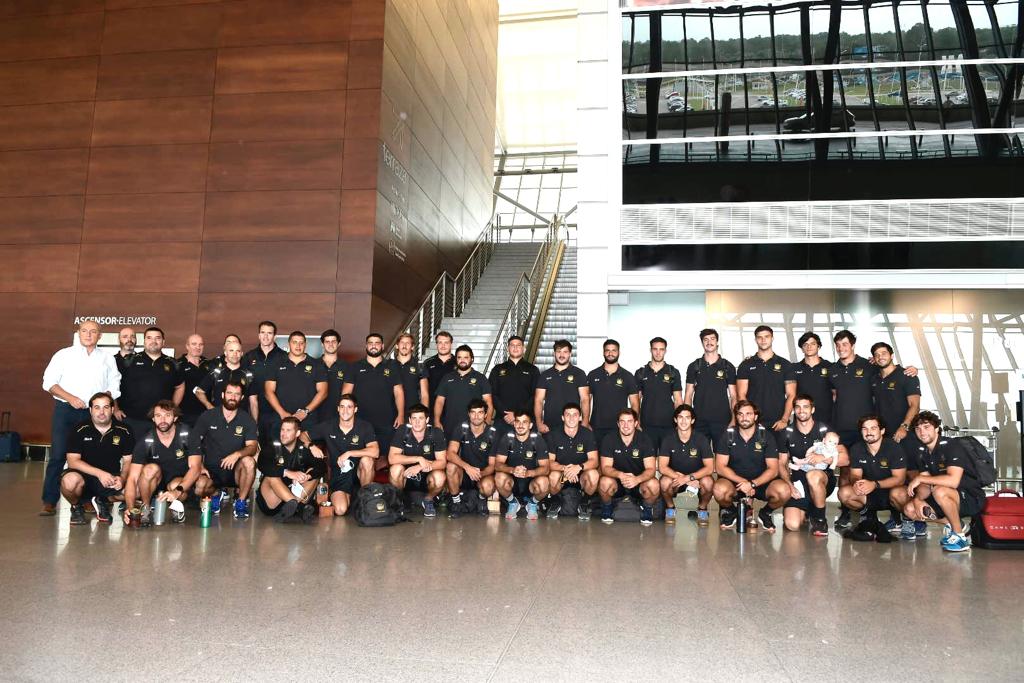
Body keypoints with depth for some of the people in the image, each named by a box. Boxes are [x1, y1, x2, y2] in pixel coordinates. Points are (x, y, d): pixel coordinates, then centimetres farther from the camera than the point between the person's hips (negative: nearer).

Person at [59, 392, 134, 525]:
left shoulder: (123, 432, 1)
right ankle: (76, 506, 1)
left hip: (111, 479, 2)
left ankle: (102, 501, 8)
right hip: (84, 476, -2)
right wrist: (99, 473, -25)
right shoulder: (80, 431, -5)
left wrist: (122, 478, -21)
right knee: (70, 480, -37)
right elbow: (72, 461, -11)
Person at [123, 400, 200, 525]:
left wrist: (177, 491, -40)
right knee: (151, 468, -30)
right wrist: (130, 508, -36)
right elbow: (132, 478, -21)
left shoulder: (187, 435, -19)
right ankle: (145, 508, -10)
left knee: (175, 486, -35)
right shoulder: (145, 442, -17)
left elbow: (195, 467, -23)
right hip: (154, 484, 2)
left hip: (180, 481, -2)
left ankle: (176, 503, -2)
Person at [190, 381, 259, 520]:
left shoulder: (247, 419, 0)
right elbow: (194, 442, 0)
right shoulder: (208, 416, 2)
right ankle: (216, 494, 8)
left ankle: (241, 502, -12)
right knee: (200, 487, -31)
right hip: (211, 470, 0)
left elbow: (252, 447, -10)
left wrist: (237, 454, -31)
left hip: (235, 470, 0)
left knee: (249, 461, -33)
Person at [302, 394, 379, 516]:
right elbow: (303, 435, 7)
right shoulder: (328, 427, -2)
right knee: (340, 510, -22)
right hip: (339, 475, 1)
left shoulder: (365, 427, -9)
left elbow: (375, 452, -24)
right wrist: (311, 445, -14)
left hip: (359, 471, -1)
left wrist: (349, 453, -25)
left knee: (367, 460, -35)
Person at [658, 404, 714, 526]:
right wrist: (683, 479, -30)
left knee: (708, 482, -32)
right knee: (665, 482, -32)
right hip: (674, 477, 0)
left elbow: (710, 468, -16)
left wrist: (689, 477, -30)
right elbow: (662, 467, -17)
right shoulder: (668, 439, -10)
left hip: (697, 477, 0)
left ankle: (702, 509, -1)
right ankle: (670, 509, 0)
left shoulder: (701, 439, -11)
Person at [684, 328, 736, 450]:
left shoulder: (728, 367, 7)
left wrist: (734, 419, -4)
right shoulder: (694, 367, 9)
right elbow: (688, 395, 9)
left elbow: (733, 396, 6)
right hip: (699, 421, 1)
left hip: (722, 421, -1)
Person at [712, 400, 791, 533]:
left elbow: (773, 469, -7)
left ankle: (765, 512, 5)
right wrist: (742, 481, -23)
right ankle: (730, 511, 3)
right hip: (734, 481, -1)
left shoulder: (766, 436, -3)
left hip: (761, 482, 1)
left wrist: (752, 484, -23)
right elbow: (720, 467, -8)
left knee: (783, 491, -30)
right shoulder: (728, 436, -3)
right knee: (719, 490, -34)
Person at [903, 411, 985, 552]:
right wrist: (918, 499, -18)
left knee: (939, 491, -37)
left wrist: (920, 478, -28)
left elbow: (953, 481, -34)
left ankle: (959, 535, -18)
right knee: (909, 509, -5)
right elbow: (925, 485, 3)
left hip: (972, 499, -8)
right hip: (950, 500, 8)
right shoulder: (922, 452, 3)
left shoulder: (950, 446, -20)